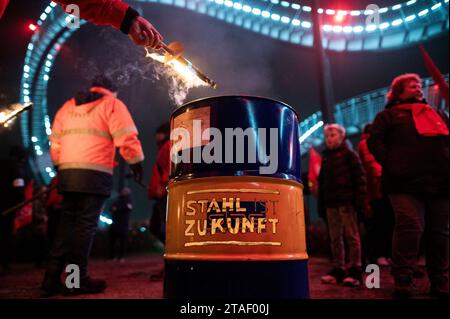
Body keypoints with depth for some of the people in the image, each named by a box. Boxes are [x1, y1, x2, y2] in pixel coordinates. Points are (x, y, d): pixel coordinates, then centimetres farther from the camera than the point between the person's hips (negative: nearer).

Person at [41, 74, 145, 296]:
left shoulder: (67, 106, 22)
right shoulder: (111, 104, 5)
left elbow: (55, 142, 20)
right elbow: (126, 138, -7)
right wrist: (136, 163, 2)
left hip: (67, 172, 6)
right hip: (94, 173, -5)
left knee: (67, 222, 12)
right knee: (86, 224, -2)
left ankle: (52, 277, 12)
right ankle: (77, 280, 2)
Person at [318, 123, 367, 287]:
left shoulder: (349, 154, 4)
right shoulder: (325, 158, 19)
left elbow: (359, 178, -3)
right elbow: (321, 182, 19)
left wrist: (360, 200, -12)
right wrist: (321, 204, 13)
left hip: (347, 201, -5)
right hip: (331, 203, 6)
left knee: (352, 236, -3)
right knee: (335, 238, 6)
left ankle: (355, 270, 1)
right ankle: (338, 269, 12)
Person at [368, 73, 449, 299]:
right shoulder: (389, 115, 14)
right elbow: (374, 140, 2)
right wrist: (390, 164, -12)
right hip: (406, 182, -5)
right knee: (410, 228, -15)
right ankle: (403, 280, -8)